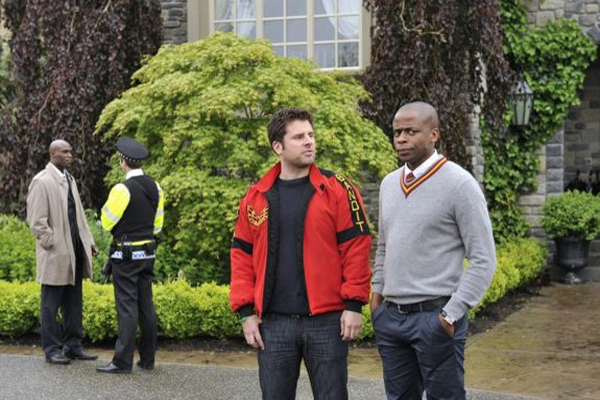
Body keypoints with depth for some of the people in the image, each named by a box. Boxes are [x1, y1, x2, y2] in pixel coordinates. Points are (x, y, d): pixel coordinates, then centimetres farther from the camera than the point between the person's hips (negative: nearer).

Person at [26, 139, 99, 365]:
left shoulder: (69, 179, 15)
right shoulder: (41, 182, -10)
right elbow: (36, 221, -14)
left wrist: (88, 241, 12)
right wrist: (54, 244, -16)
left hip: (75, 253, 8)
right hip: (56, 255, -8)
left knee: (74, 303, 12)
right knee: (51, 304, 2)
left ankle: (73, 346, 21)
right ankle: (52, 350, 8)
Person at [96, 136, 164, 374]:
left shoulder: (122, 189, -16)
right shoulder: (155, 187, 7)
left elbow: (107, 222, -6)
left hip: (126, 254, -7)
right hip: (148, 253, 7)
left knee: (127, 307, -5)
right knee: (146, 305, 11)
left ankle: (123, 362, -2)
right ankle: (147, 359, 18)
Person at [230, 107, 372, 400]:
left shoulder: (338, 189, -1)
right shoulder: (256, 198, 7)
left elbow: (356, 247, -4)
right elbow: (242, 256, 8)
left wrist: (353, 304, -9)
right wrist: (246, 312, 2)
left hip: (327, 320, -2)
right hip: (273, 323, 3)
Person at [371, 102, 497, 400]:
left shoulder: (460, 184, -9)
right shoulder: (389, 183, 11)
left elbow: (483, 260, -11)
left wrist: (452, 314, -14)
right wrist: (377, 292, 13)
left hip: (435, 317, -6)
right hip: (389, 316, 6)